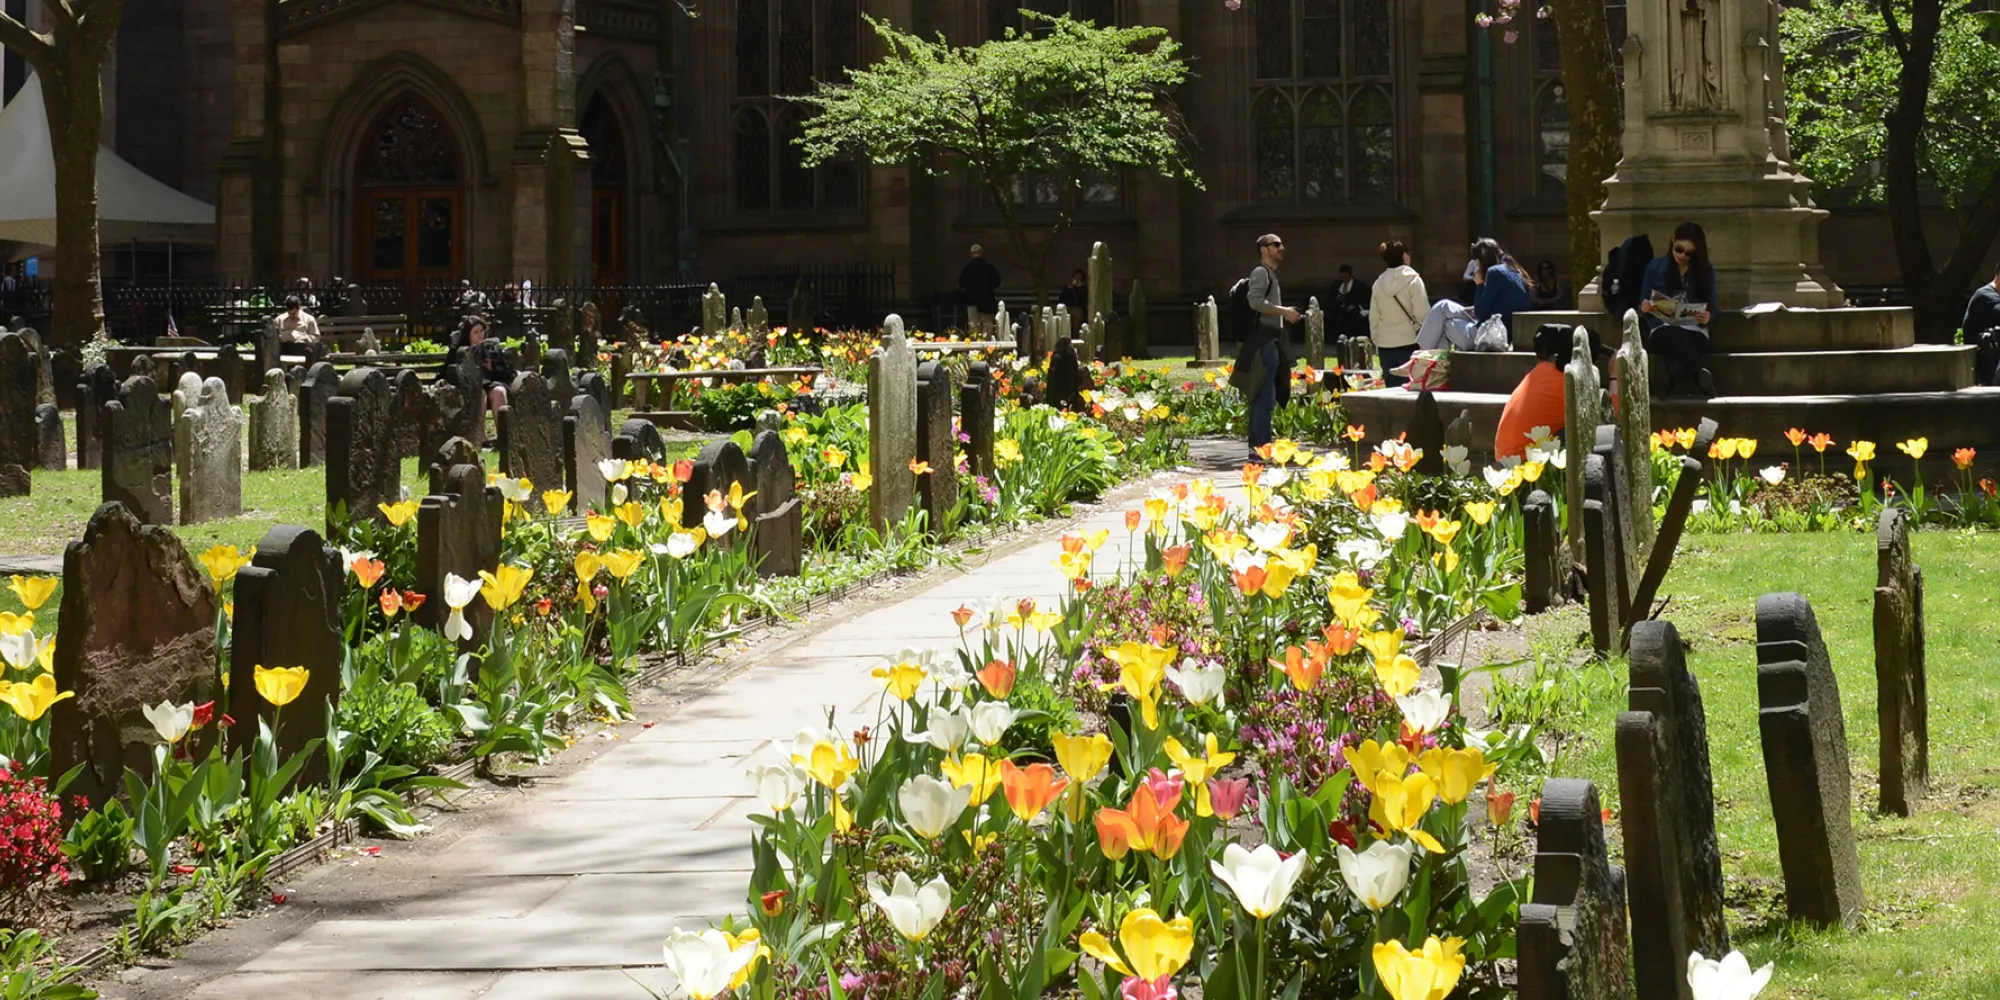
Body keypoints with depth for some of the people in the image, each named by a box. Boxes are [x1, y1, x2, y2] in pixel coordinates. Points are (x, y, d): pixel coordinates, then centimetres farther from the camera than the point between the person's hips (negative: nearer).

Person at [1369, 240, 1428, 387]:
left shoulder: (1378, 284, 7)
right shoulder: (1413, 280, -8)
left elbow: (1373, 318, 11)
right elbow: (1423, 313, -13)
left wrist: (1377, 342, 20)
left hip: (1385, 347, 5)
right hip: (1409, 344, -5)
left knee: (1391, 390, 9)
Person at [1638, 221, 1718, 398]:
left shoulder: (1706, 271, 10)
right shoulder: (1655, 267, 9)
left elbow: (1712, 309, 10)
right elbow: (1642, 307, 11)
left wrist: (1707, 317, -14)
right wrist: (1644, 309, -14)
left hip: (1694, 330, 1)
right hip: (1662, 330, -1)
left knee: (1680, 350, -38)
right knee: (1678, 336, -40)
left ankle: (1676, 388, -60)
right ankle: (1701, 378, -62)